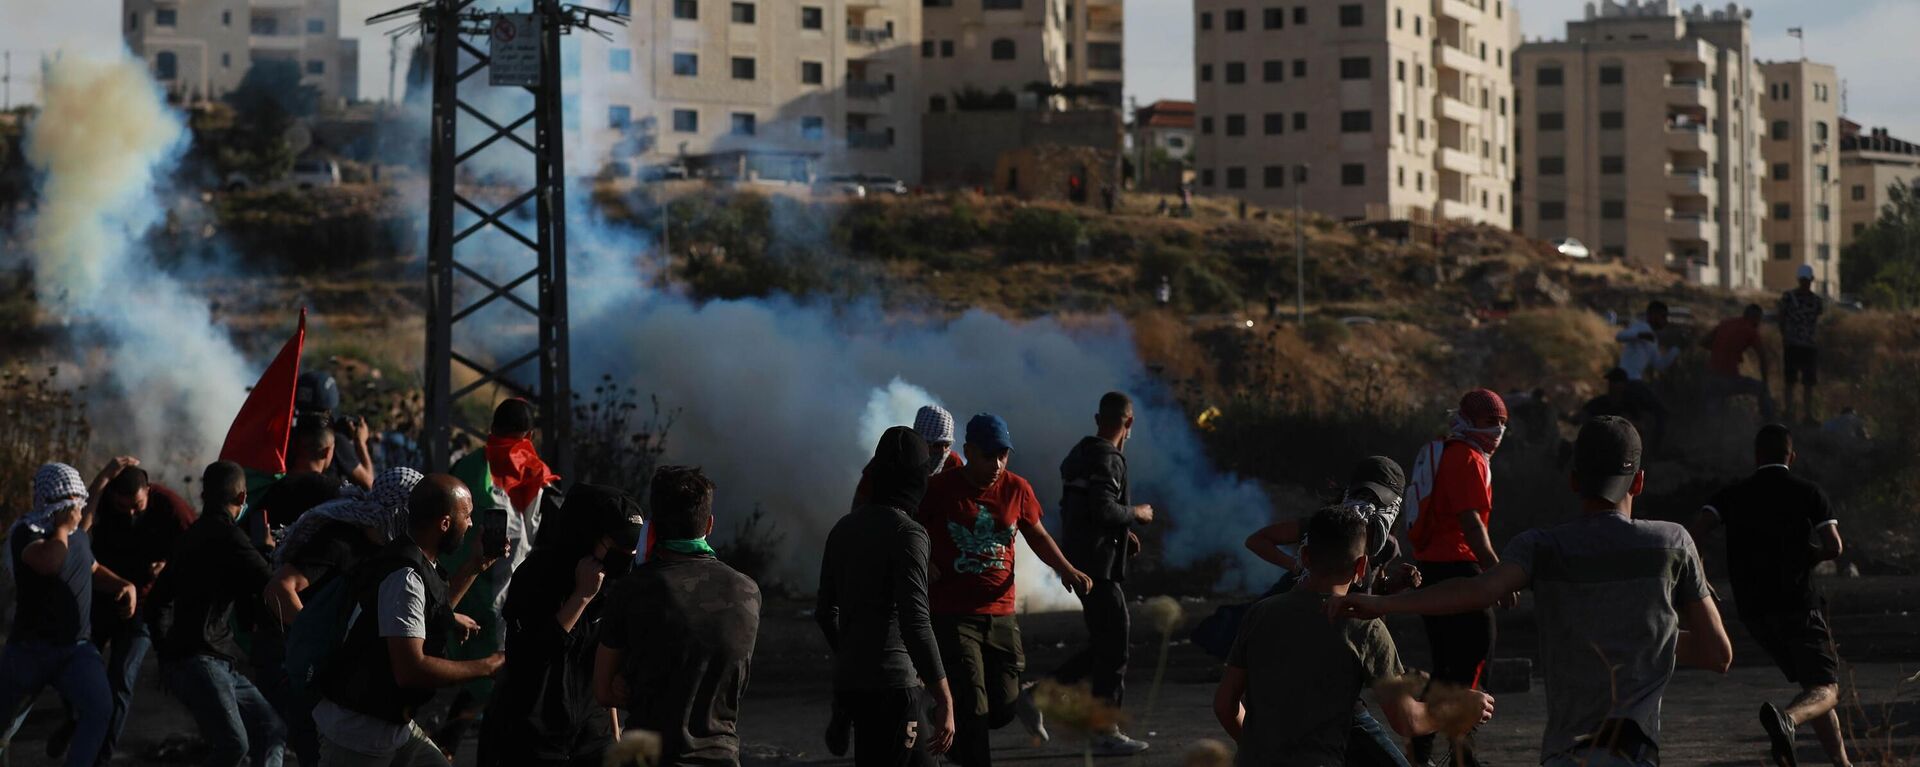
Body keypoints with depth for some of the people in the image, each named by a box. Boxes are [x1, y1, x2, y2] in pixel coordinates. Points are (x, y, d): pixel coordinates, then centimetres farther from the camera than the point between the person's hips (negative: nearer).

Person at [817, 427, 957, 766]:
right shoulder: (907, 533, -13)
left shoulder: (845, 528, 10)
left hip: (850, 681, 8)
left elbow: (825, 609, 18)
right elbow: (915, 623, -21)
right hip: (892, 685, -8)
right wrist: (945, 702, -20)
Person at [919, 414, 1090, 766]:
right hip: (952, 615, -4)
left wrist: (1066, 569, 0)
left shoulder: (1017, 489, 4)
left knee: (1002, 710, 4)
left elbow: (1037, 535, 17)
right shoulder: (938, 490, -7)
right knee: (973, 710, -10)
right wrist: (922, 564, -15)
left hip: (1000, 614, 4)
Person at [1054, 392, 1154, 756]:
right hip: (1100, 566, -10)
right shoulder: (1108, 459, -15)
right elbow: (1104, 509, -27)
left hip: (1079, 562, 10)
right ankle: (1106, 733, 0)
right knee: (1113, 647, -3)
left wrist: (1122, 533, 20)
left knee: (1102, 644, 19)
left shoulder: (1079, 455, 14)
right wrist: (1136, 513, -9)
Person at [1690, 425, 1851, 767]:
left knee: (1812, 682, 20)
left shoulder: (1733, 495, 9)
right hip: (1797, 603, -4)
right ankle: (1785, 719, -43)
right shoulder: (1808, 493, 3)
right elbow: (1833, 547, -8)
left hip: (1754, 610, 5)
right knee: (1825, 690, -10)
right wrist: (1807, 556, 13)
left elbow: (1696, 529, -9)